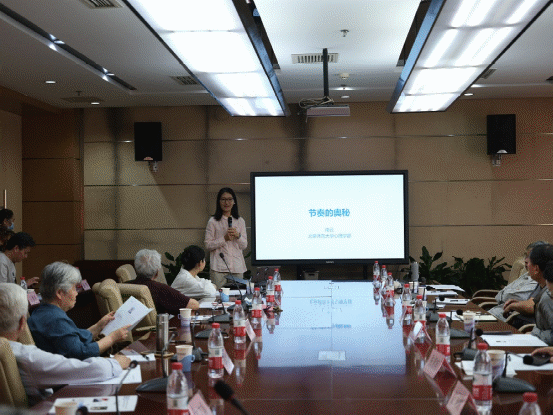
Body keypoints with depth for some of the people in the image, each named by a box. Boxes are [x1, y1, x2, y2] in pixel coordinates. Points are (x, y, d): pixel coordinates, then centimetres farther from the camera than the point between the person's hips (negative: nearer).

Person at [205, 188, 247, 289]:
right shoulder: (213, 222, 2)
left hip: (237, 267, 3)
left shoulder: (240, 221, 12)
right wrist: (224, 238, -13)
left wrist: (238, 235, -7)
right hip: (219, 268, -3)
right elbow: (208, 245, -2)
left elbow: (244, 245, 12)